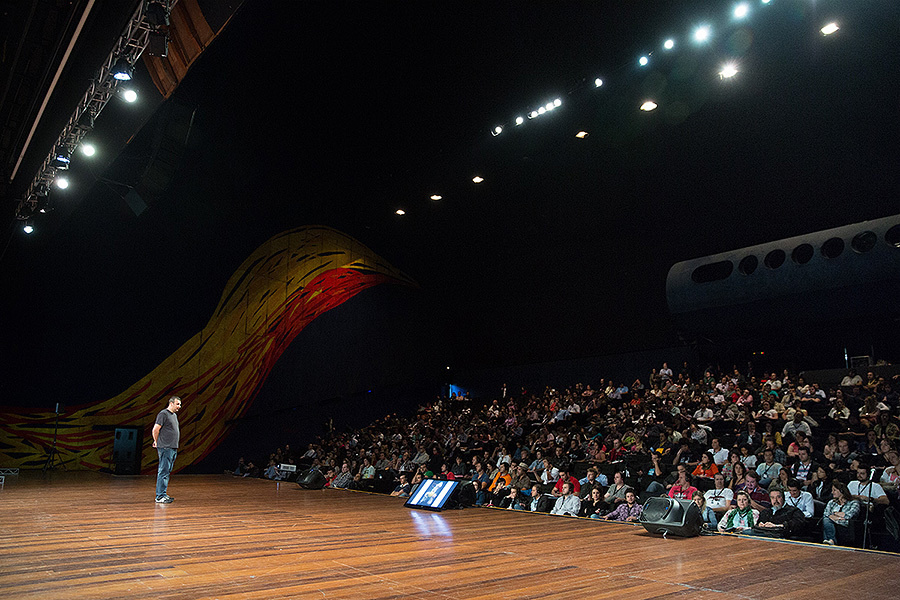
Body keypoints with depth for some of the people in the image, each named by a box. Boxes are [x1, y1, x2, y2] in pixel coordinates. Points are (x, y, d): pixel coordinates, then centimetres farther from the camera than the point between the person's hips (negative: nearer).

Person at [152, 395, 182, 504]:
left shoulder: (174, 415, 19)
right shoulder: (163, 414, -10)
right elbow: (155, 430, -14)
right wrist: (157, 442, -2)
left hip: (173, 448, 9)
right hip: (165, 448, -9)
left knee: (167, 472, 12)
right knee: (163, 472, -8)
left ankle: (163, 494, 18)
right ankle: (160, 496, -6)